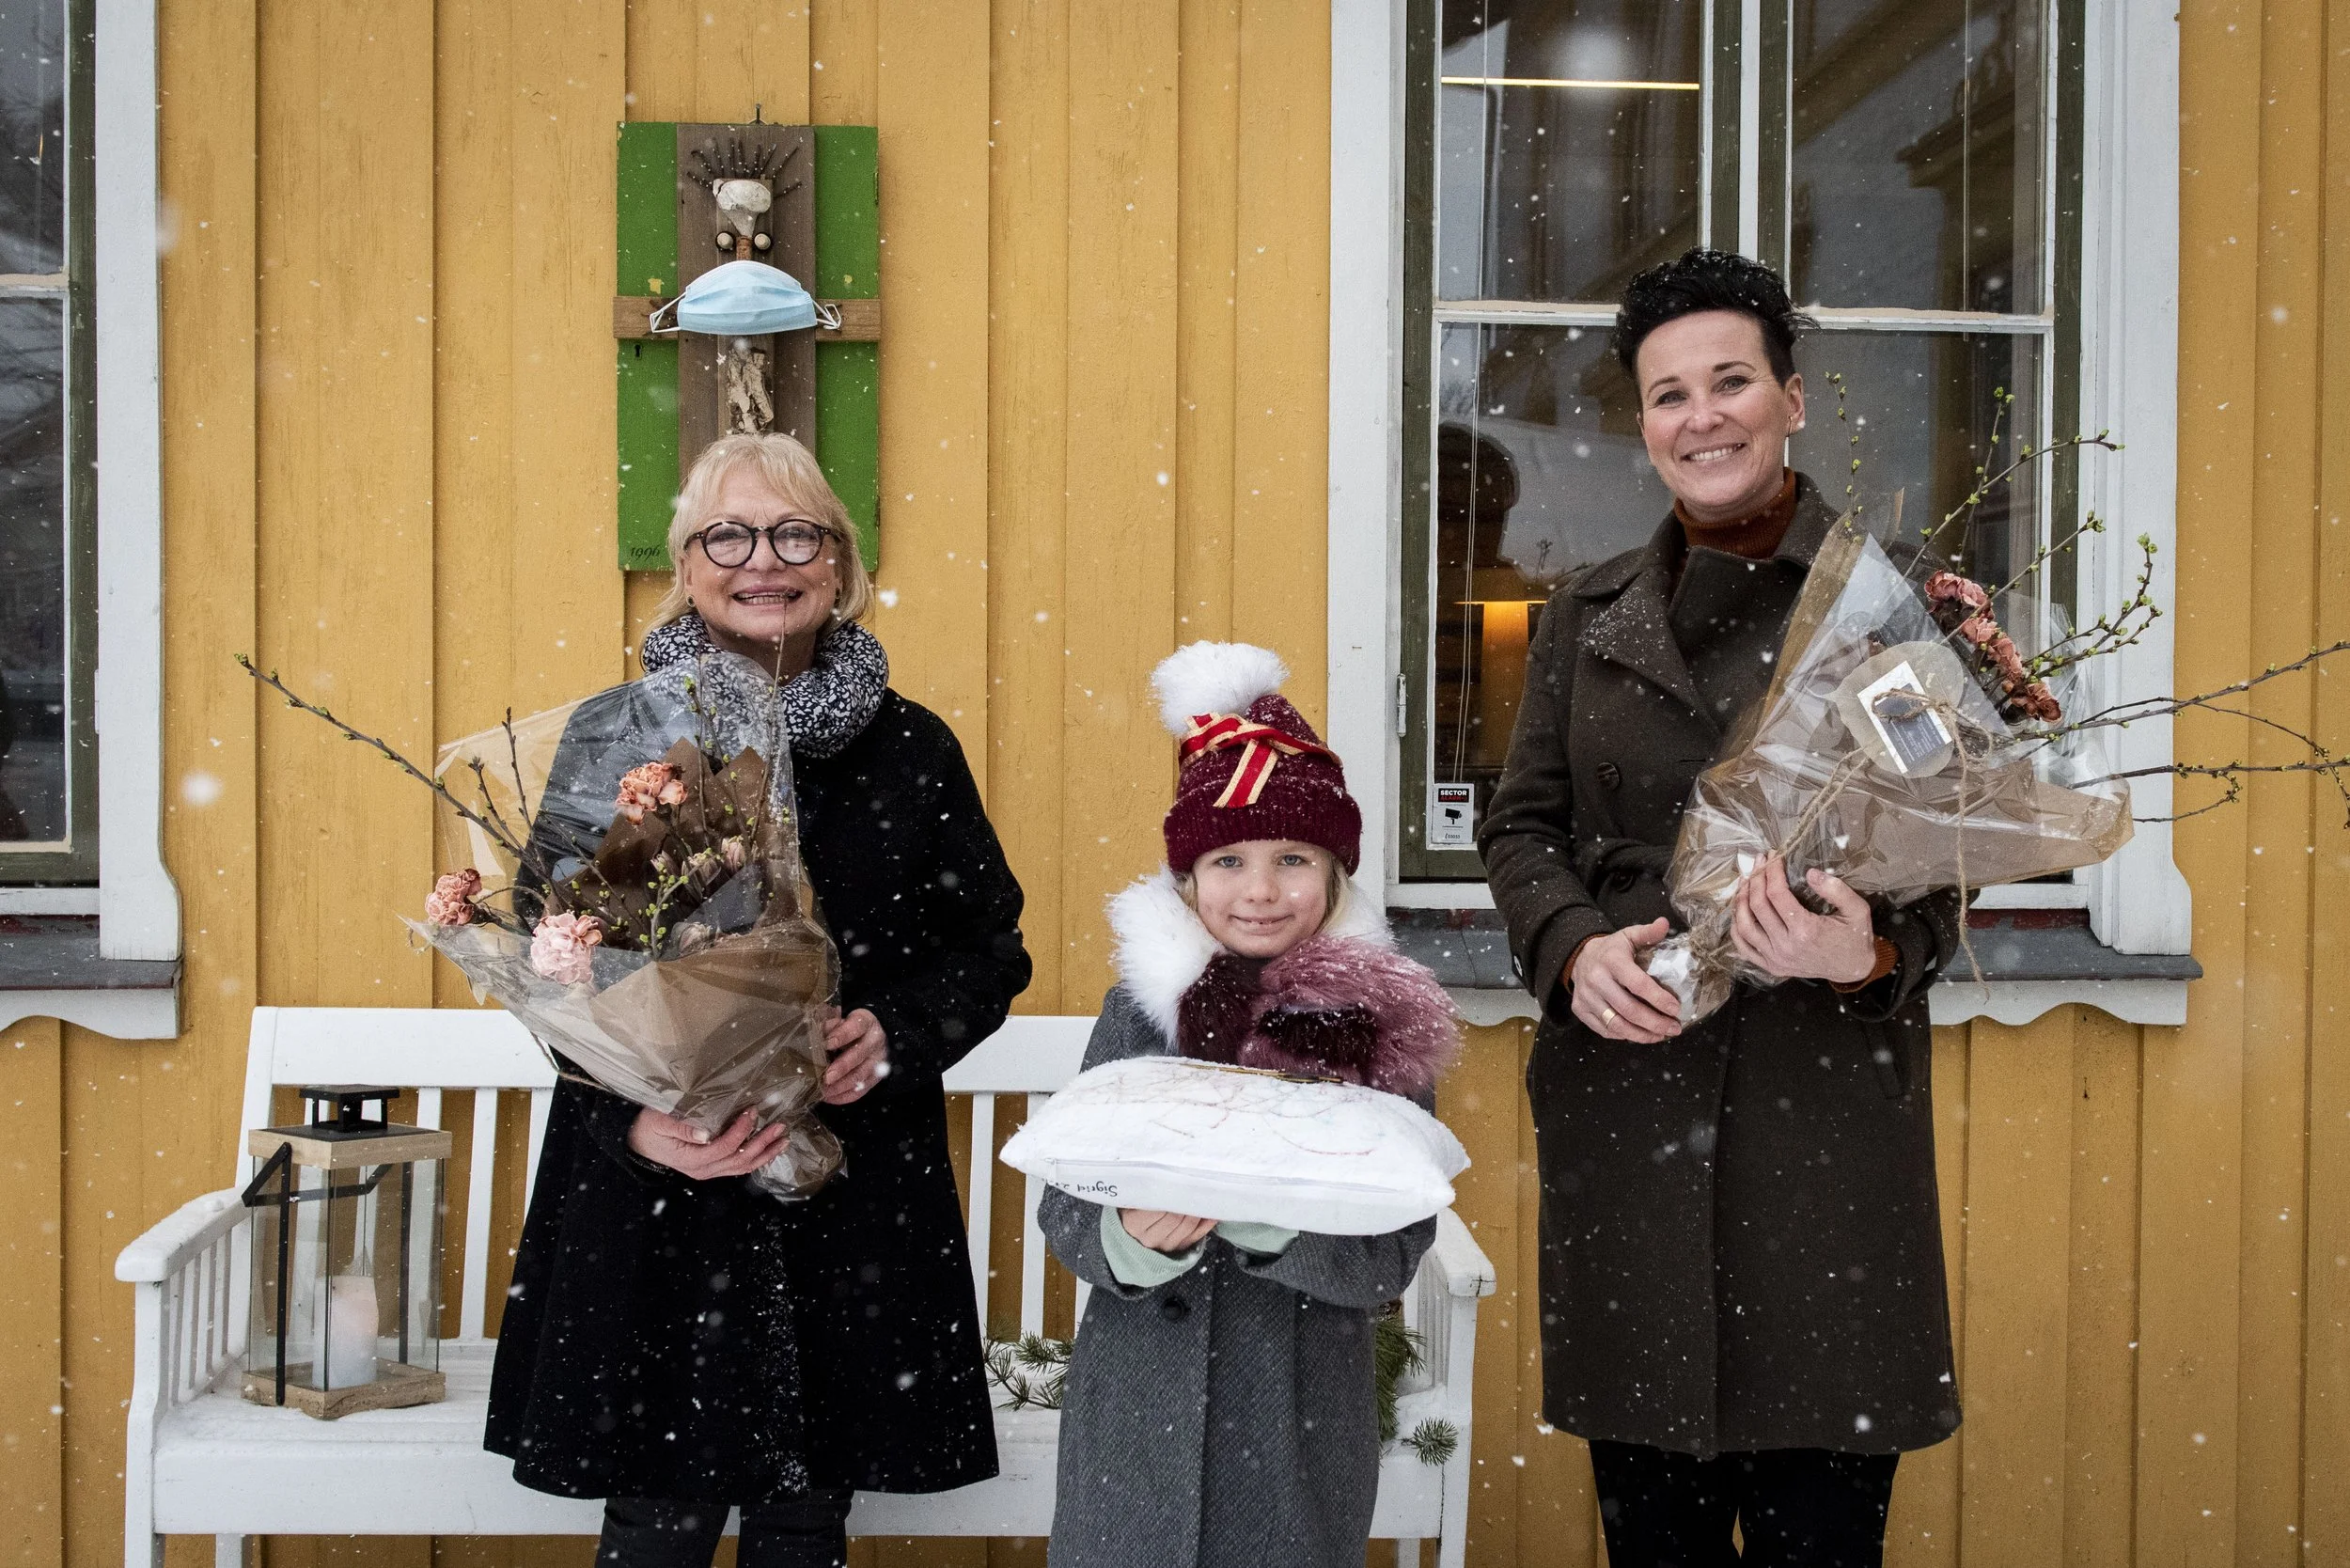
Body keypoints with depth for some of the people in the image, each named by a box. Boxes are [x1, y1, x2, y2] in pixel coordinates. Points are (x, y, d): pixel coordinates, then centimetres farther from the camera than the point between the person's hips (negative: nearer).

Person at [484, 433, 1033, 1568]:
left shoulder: (910, 749, 3)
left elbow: (992, 949, 9)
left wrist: (896, 1032, -11)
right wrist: (635, 1122, -16)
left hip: (854, 1197, 2)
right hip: (656, 1183, -1)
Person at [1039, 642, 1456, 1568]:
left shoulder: (1382, 1024, -6)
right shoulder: (1141, 1007, -3)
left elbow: (1391, 1259, -10)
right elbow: (1063, 1214, -3)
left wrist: (1263, 1218, -25)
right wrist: (1133, 1239, -23)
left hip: (1300, 1415, -1)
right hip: (1141, 1410, 1)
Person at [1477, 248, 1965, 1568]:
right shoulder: (1590, 616, 11)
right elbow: (1522, 825, 11)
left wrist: (1870, 957, -21)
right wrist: (1575, 948, -9)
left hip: (1824, 1108, -3)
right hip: (1624, 1104, 3)